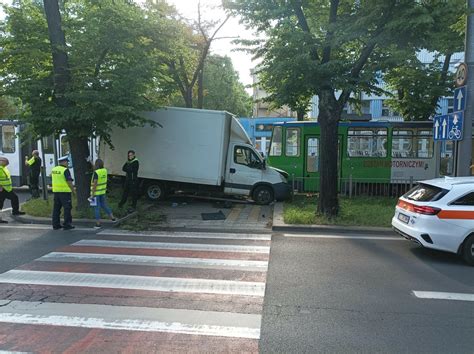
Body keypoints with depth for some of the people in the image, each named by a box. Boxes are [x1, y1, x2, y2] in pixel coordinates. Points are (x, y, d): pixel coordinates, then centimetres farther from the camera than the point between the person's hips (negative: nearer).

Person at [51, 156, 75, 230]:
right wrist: (73, 190, -7)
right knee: (67, 208, -1)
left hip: (56, 191, 8)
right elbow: (69, 181, -16)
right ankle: (67, 224, -1)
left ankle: (55, 224, 14)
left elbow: (54, 180, 16)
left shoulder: (54, 169, 10)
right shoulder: (65, 170, -13)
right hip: (65, 191, -8)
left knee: (56, 208, 11)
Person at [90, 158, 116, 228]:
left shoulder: (96, 172, -20)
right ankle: (112, 217, 22)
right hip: (102, 191, 7)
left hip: (96, 192, -7)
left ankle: (98, 223, 5)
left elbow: (95, 184, -22)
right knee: (104, 205, 21)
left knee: (96, 207, 1)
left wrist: (92, 195, -18)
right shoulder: (105, 170, 0)